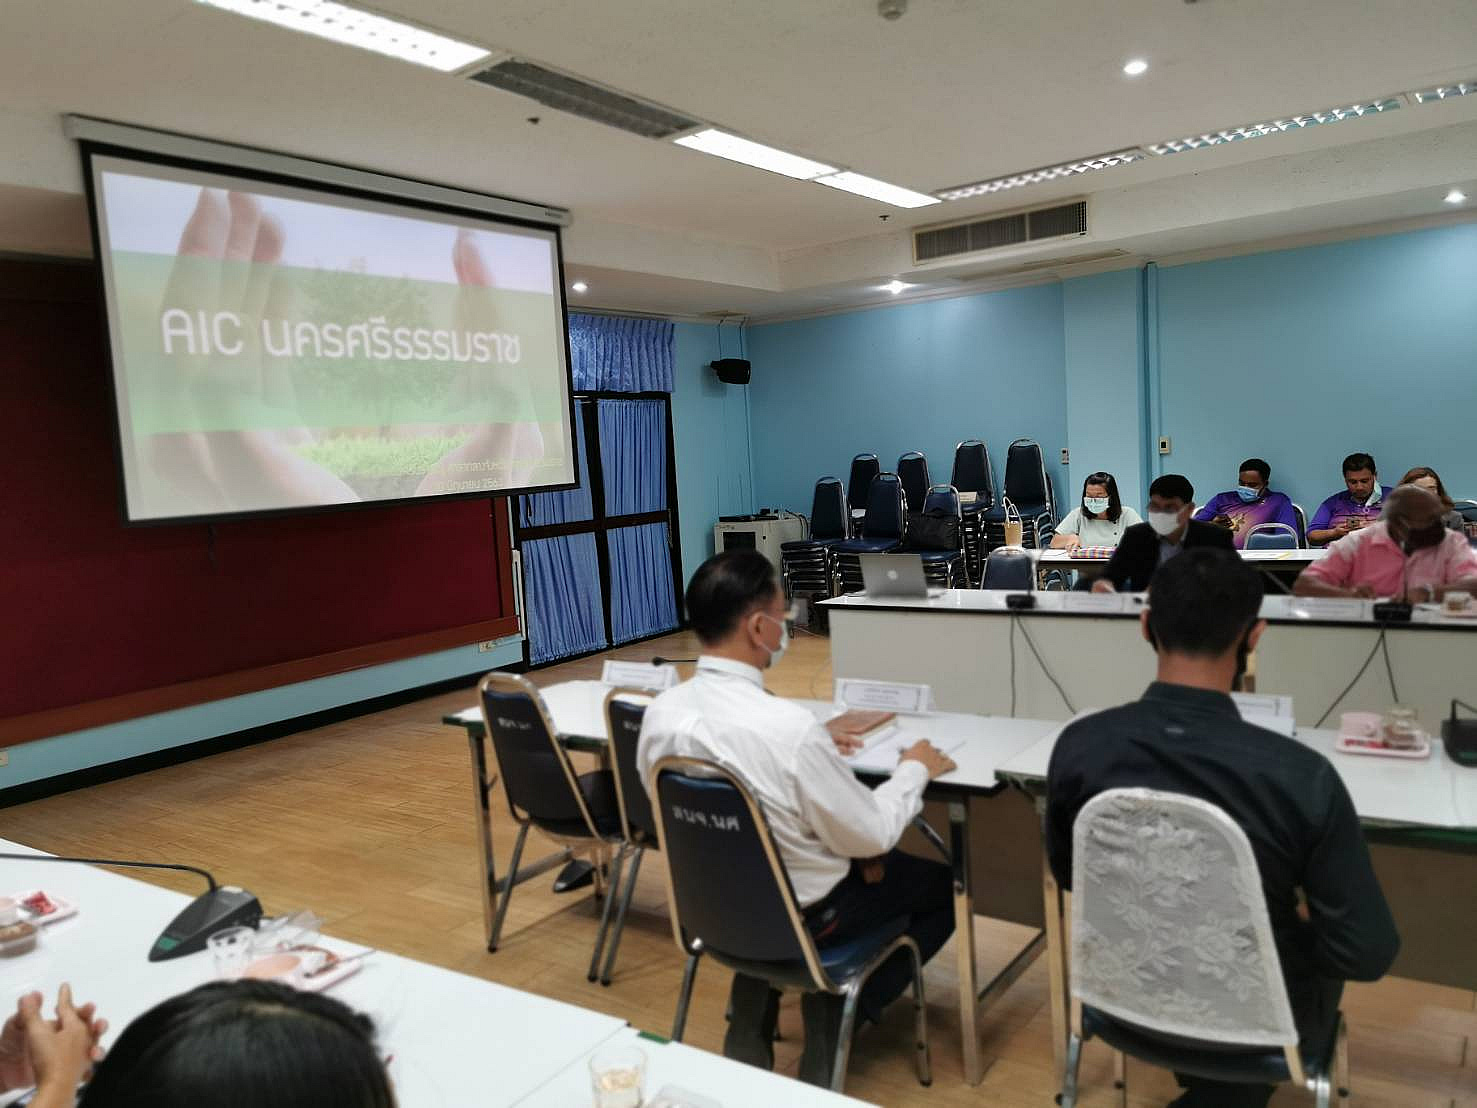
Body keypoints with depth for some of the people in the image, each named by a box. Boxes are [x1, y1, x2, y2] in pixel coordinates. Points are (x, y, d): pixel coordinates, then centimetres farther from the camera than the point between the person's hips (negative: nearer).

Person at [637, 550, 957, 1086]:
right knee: (942, 884, 17)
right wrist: (915, 769, -2)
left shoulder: (660, 712, -13)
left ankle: (752, 1026, 29)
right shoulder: (790, 726, -33)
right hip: (797, 913, -5)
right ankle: (838, 1017, 19)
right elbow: (872, 836, -19)